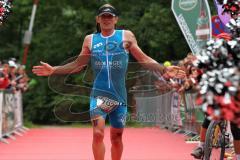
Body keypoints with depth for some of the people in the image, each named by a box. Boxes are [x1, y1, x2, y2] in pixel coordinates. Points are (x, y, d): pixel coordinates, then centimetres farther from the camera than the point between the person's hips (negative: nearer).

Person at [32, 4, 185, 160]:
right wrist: (53, 70, 6)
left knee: (117, 136, 10)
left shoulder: (126, 36, 4)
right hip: (99, 94, 0)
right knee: (98, 133, -18)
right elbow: (78, 65, 15)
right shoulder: (90, 40, 8)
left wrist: (164, 69, -10)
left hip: (119, 95, 0)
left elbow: (144, 59, 3)